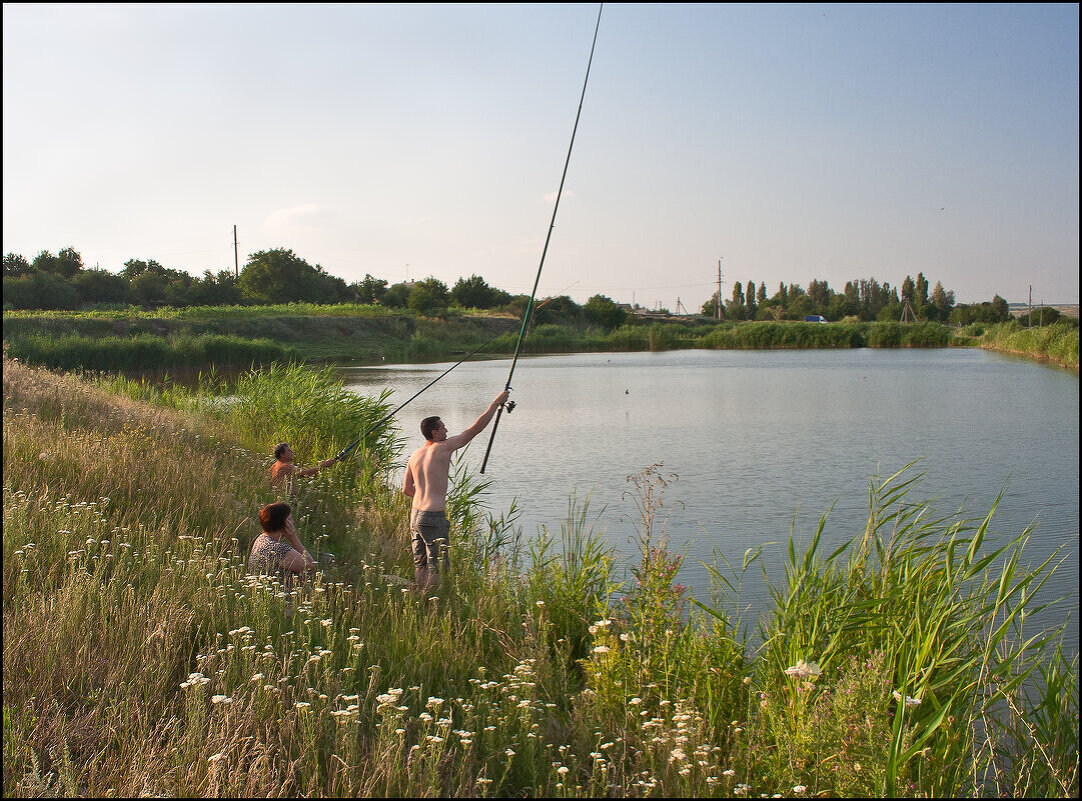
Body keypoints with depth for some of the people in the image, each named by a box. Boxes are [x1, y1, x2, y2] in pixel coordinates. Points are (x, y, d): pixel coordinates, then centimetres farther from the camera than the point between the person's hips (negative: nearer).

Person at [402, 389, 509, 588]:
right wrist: (496, 402, 0)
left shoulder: (415, 456, 11)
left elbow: (406, 490, 18)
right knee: (438, 568, -2)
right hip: (433, 518, -8)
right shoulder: (443, 447, -10)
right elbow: (476, 428, -8)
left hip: (415, 516, 8)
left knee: (420, 565, 14)